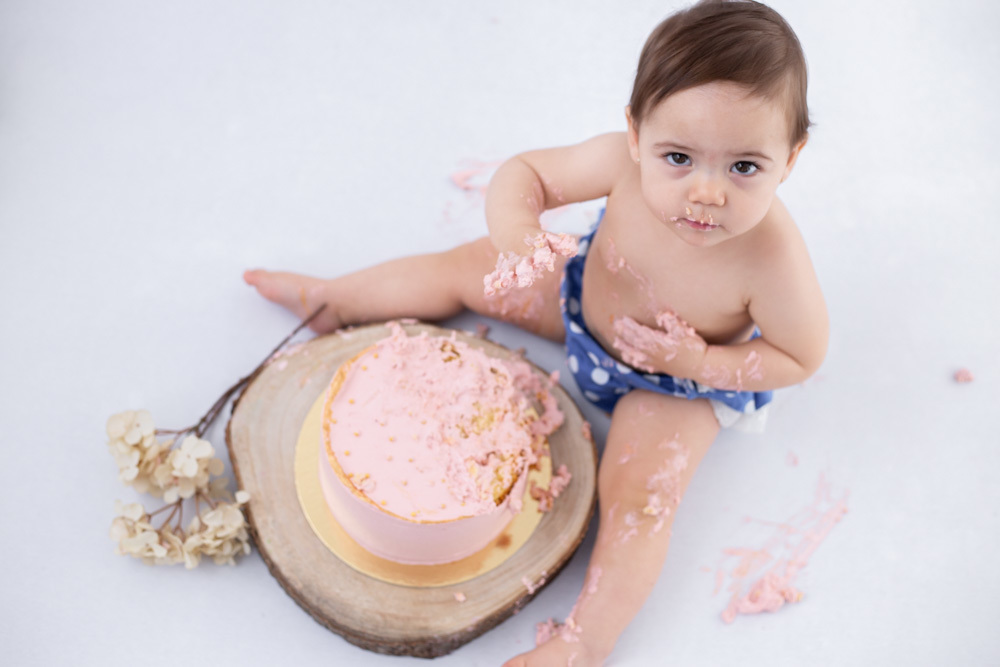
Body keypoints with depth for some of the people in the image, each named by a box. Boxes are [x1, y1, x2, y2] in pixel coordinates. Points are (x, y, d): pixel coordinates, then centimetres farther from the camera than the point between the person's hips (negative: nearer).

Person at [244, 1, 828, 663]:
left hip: (680, 383, -3)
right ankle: (332, 299, 27)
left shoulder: (774, 260, -39)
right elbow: (525, 173, -20)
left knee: (639, 496, -19)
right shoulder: (624, 161, -34)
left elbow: (801, 357, -20)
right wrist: (515, 231, -42)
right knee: (465, 268, 7)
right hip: (588, 296, 4)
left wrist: (701, 361, -32)